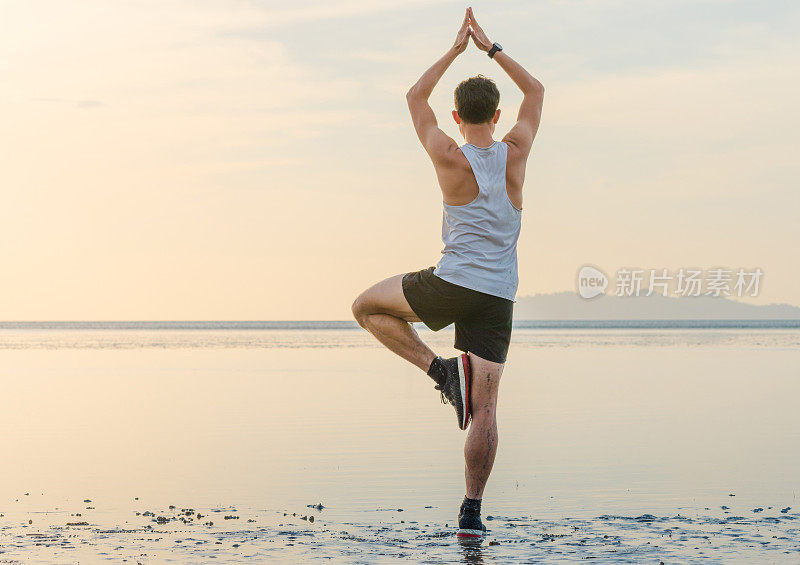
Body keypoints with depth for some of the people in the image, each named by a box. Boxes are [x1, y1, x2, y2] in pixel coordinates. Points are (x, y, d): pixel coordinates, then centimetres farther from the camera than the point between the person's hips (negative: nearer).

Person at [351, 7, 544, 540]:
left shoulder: (450, 157, -4)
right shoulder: (515, 152, 2)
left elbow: (415, 98, 12)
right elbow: (536, 91, 19)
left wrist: (456, 49, 17)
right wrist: (490, 47, 19)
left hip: (450, 285, -3)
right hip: (498, 297, 3)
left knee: (367, 307, 21)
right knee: (484, 409, 3)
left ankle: (441, 370, 5)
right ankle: (472, 513, -2)